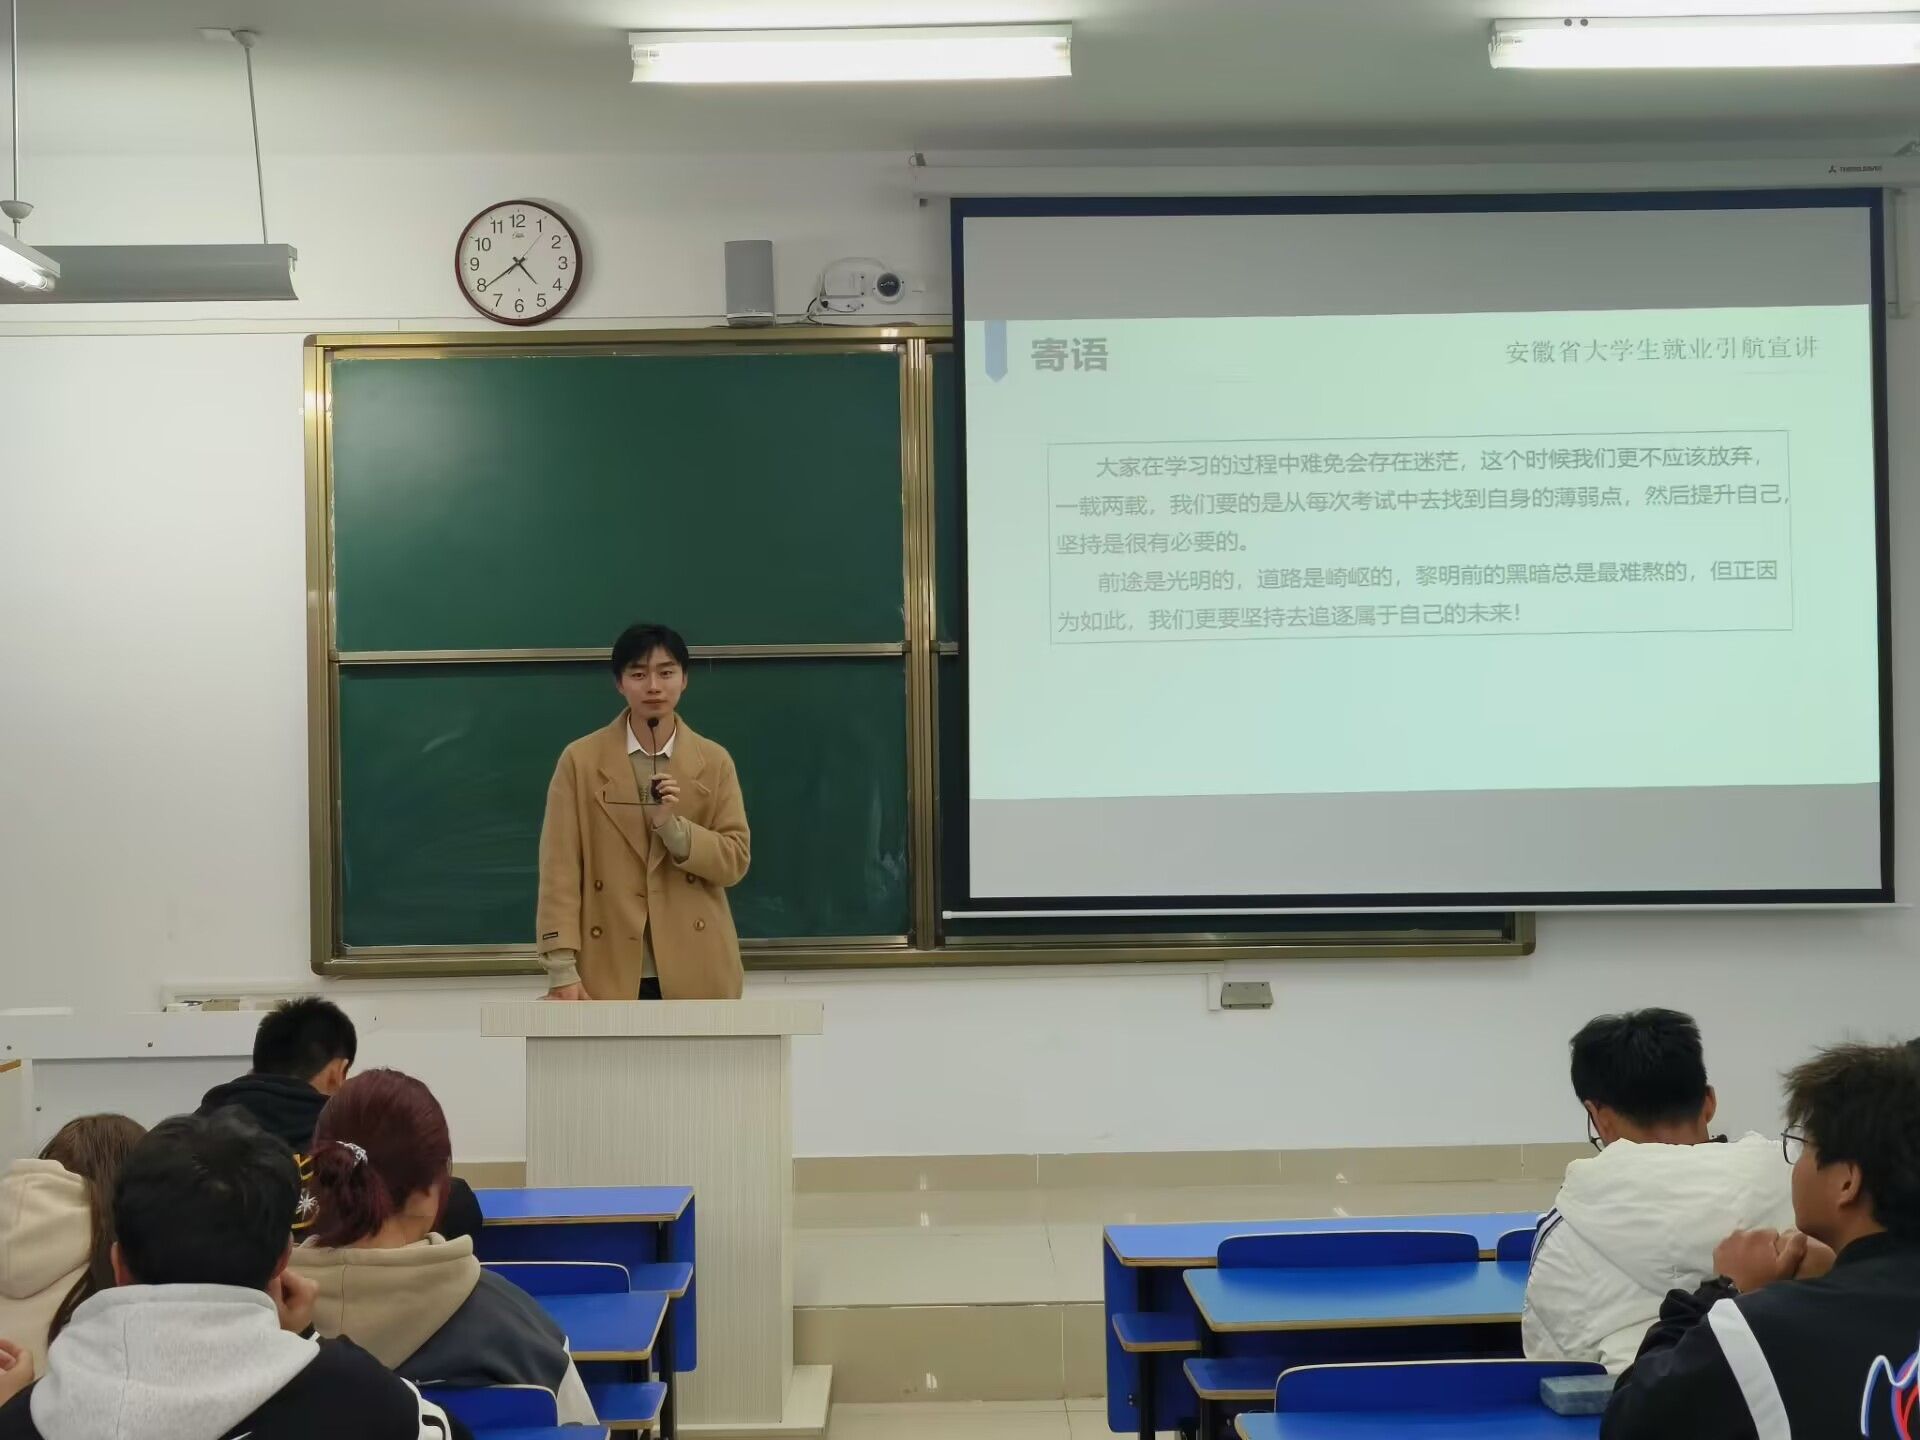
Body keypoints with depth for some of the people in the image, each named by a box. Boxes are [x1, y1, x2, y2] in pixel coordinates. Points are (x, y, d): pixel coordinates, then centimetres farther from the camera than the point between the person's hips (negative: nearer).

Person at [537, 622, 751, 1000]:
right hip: (609, 973, -1)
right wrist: (562, 967, -10)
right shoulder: (581, 759, 1)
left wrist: (672, 826, -14)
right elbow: (560, 869, -2)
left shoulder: (714, 761, 6)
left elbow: (735, 860, 4)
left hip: (695, 971, 1)